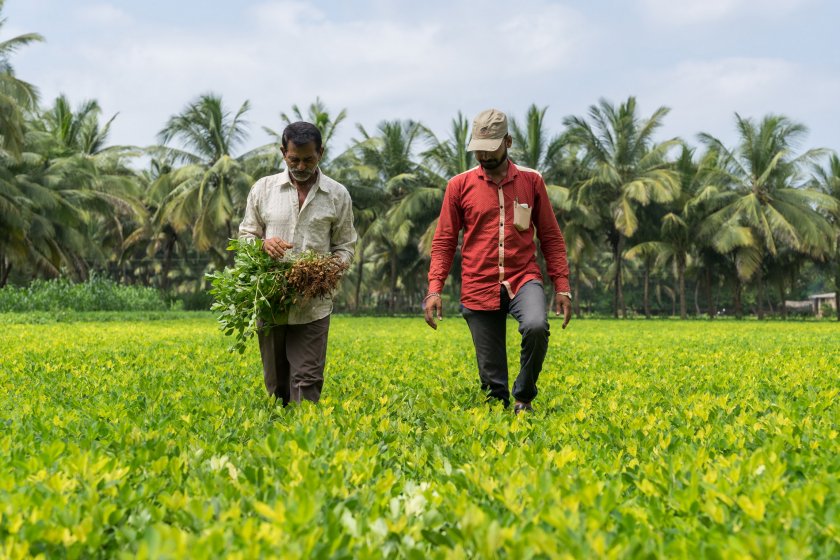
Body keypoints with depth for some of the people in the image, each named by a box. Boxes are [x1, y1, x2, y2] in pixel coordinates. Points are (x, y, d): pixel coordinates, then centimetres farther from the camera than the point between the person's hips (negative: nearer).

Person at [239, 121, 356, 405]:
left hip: (313, 305, -1)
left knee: (307, 380, -7)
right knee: (276, 382, 10)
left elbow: (344, 246, 9)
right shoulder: (263, 188, 5)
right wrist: (263, 243, -12)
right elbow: (245, 236, 12)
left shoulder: (338, 195, 3)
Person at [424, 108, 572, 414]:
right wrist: (434, 289, -7)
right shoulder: (459, 185, 4)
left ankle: (523, 397, -7)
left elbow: (551, 237, 9)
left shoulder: (531, 181, 6)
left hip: (522, 278, 0)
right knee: (492, 377, 2)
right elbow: (443, 241, 5)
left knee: (536, 326, -31)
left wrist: (562, 287, 1)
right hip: (479, 287, 1)